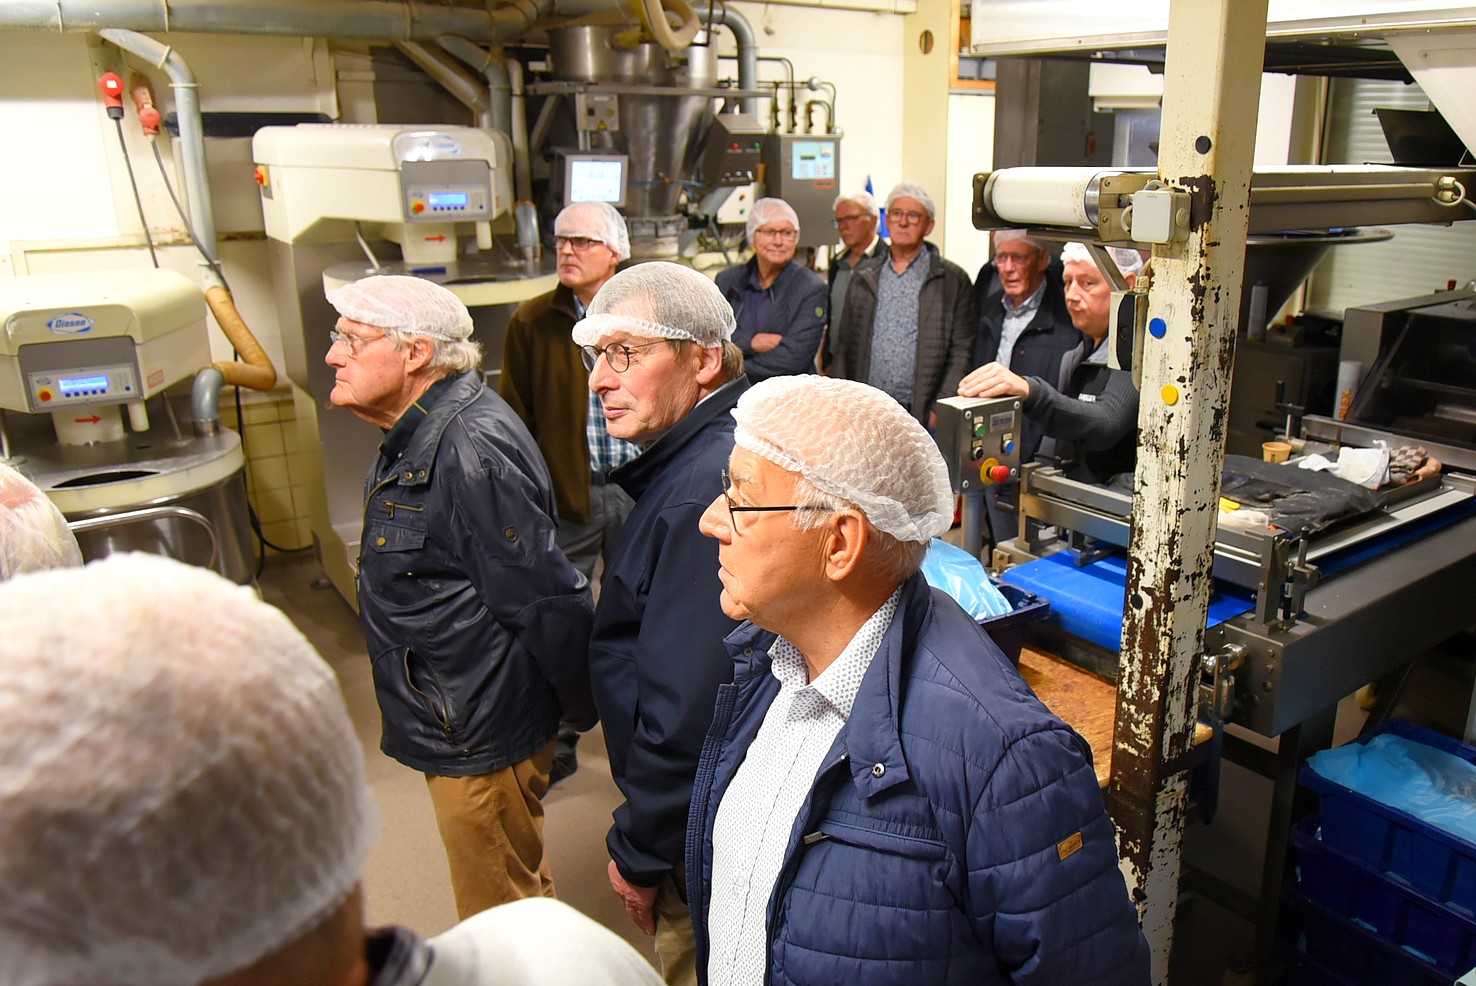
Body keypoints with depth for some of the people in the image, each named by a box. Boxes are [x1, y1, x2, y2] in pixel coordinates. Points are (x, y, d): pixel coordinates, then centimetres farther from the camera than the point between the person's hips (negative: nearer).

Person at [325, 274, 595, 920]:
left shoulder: (472, 453, -27)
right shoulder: (420, 438, 7)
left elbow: (546, 601, -25)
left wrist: (583, 711, -13)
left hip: (481, 740, -10)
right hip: (456, 726, 10)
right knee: (521, 897, 27)